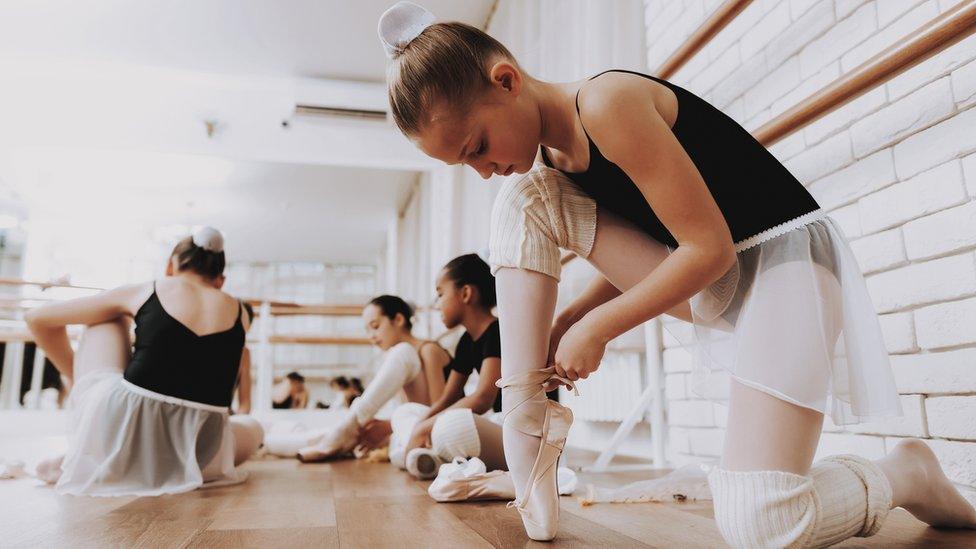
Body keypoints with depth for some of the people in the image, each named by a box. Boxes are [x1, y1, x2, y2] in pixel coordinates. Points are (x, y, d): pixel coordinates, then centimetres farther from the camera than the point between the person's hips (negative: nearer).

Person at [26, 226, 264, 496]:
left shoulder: (144, 291, 8)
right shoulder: (238, 313, 11)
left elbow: (37, 318, 17)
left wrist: (75, 376, 28)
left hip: (117, 431, 1)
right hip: (190, 454, 0)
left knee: (109, 316, 24)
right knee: (253, 428, 34)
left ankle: (84, 454, 17)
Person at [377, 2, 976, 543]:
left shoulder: (606, 103, -23)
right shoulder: (549, 158, 4)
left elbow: (709, 246, -22)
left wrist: (597, 327, -14)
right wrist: (566, 321, -1)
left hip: (785, 259, -8)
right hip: (711, 283, 8)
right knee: (521, 202, -7)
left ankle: (903, 475, 13)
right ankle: (527, 429, -9)